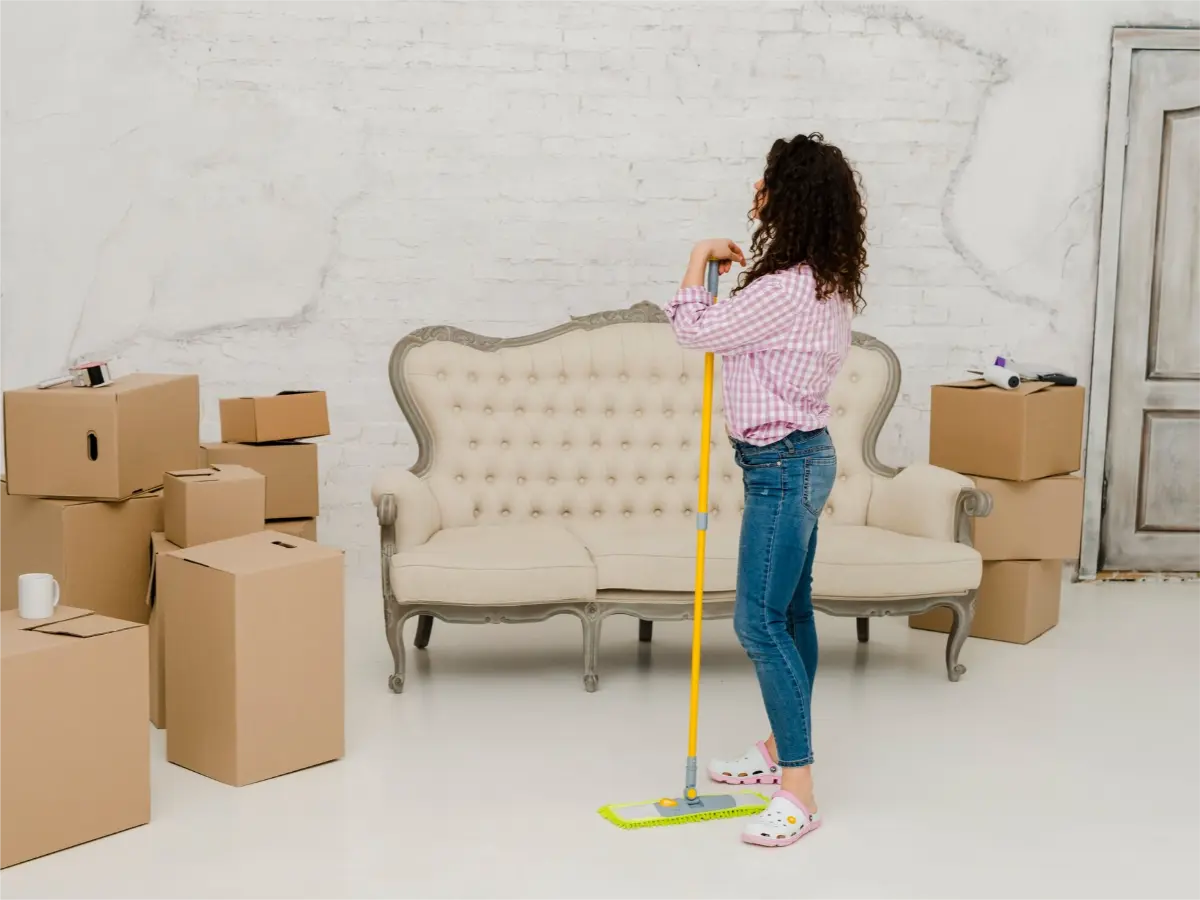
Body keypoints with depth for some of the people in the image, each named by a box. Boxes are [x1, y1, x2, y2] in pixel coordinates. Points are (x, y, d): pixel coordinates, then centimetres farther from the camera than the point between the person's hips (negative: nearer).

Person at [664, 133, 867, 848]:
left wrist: (700, 259, 1)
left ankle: (798, 791, -6)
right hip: (805, 455, 10)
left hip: (782, 466, -10)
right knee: (790, 610, 17)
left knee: (761, 620, -9)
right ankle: (780, 753, 29)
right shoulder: (828, 283, 7)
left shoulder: (786, 289, -24)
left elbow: (694, 331, -13)